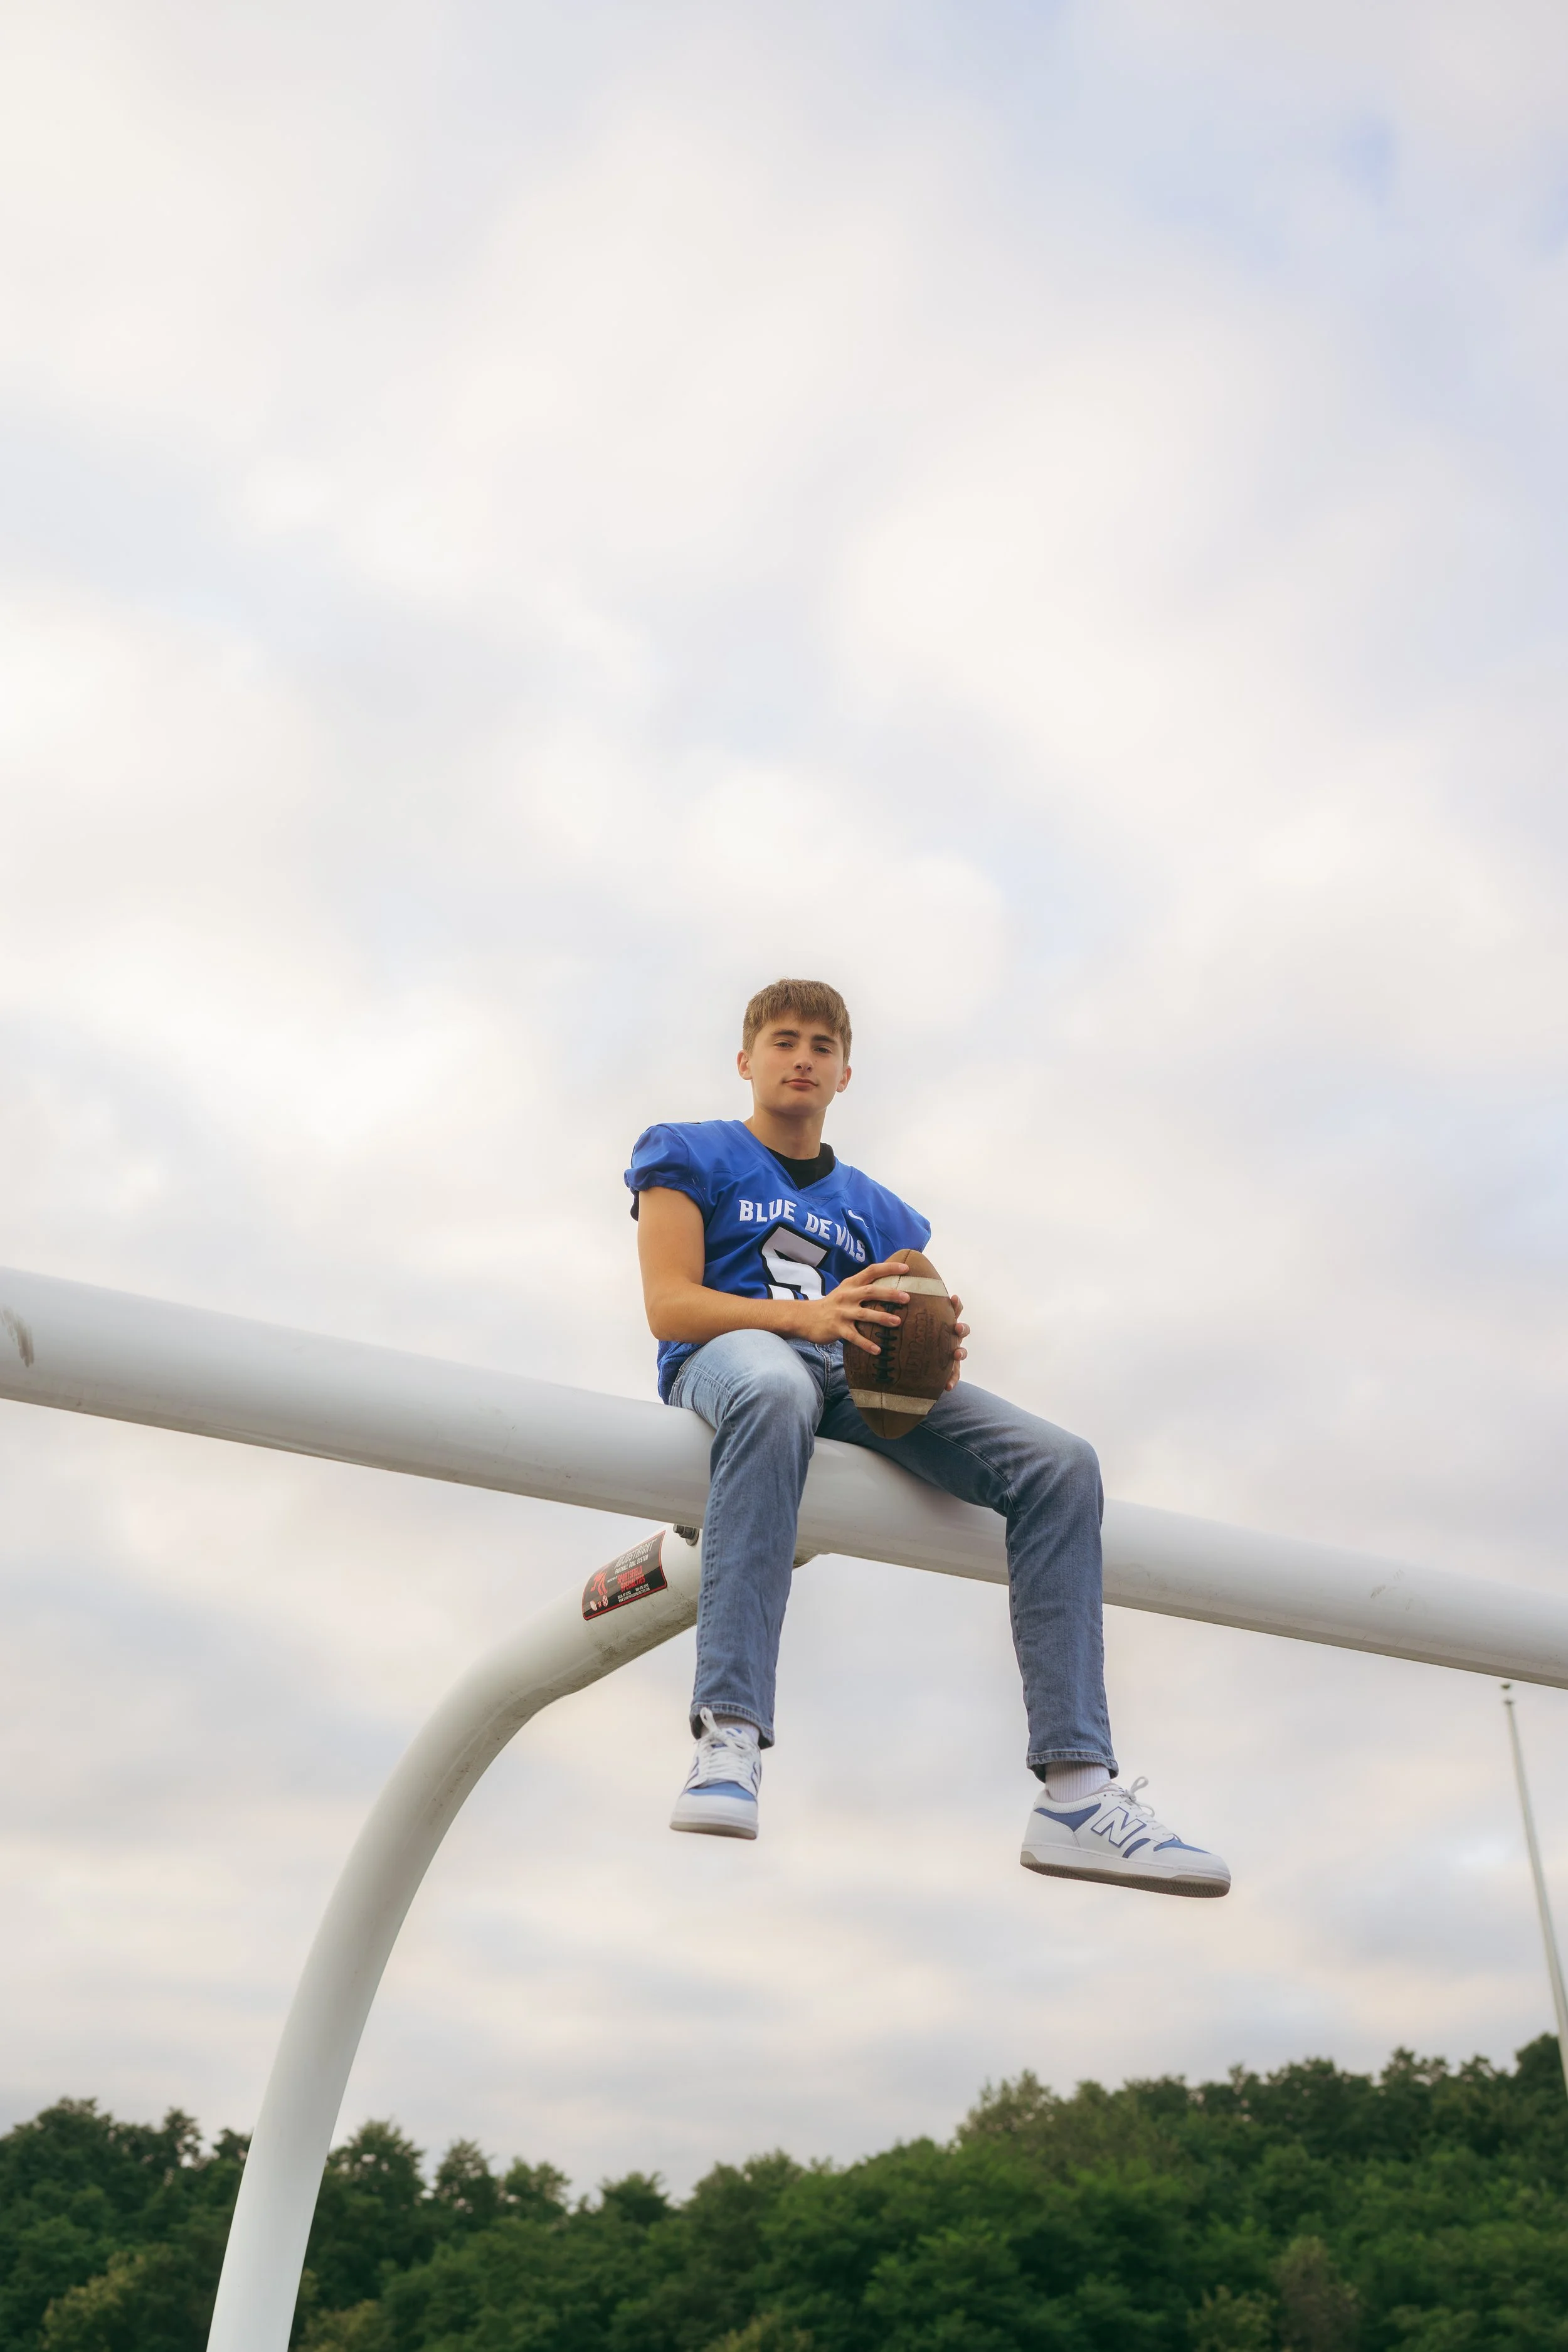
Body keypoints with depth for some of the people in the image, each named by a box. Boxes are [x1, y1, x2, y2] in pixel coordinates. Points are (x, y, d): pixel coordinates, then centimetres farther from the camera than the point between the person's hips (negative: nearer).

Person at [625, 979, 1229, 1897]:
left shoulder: (876, 1210, 32)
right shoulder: (691, 1156, 18)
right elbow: (669, 1304, 1)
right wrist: (808, 1314, -17)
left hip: (859, 1382, 5)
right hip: (729, 1354, -4)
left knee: (1060, 1464, -19)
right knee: (775, 1390, -44)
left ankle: (1077, 1791, -25)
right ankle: (730, 1735, -49)